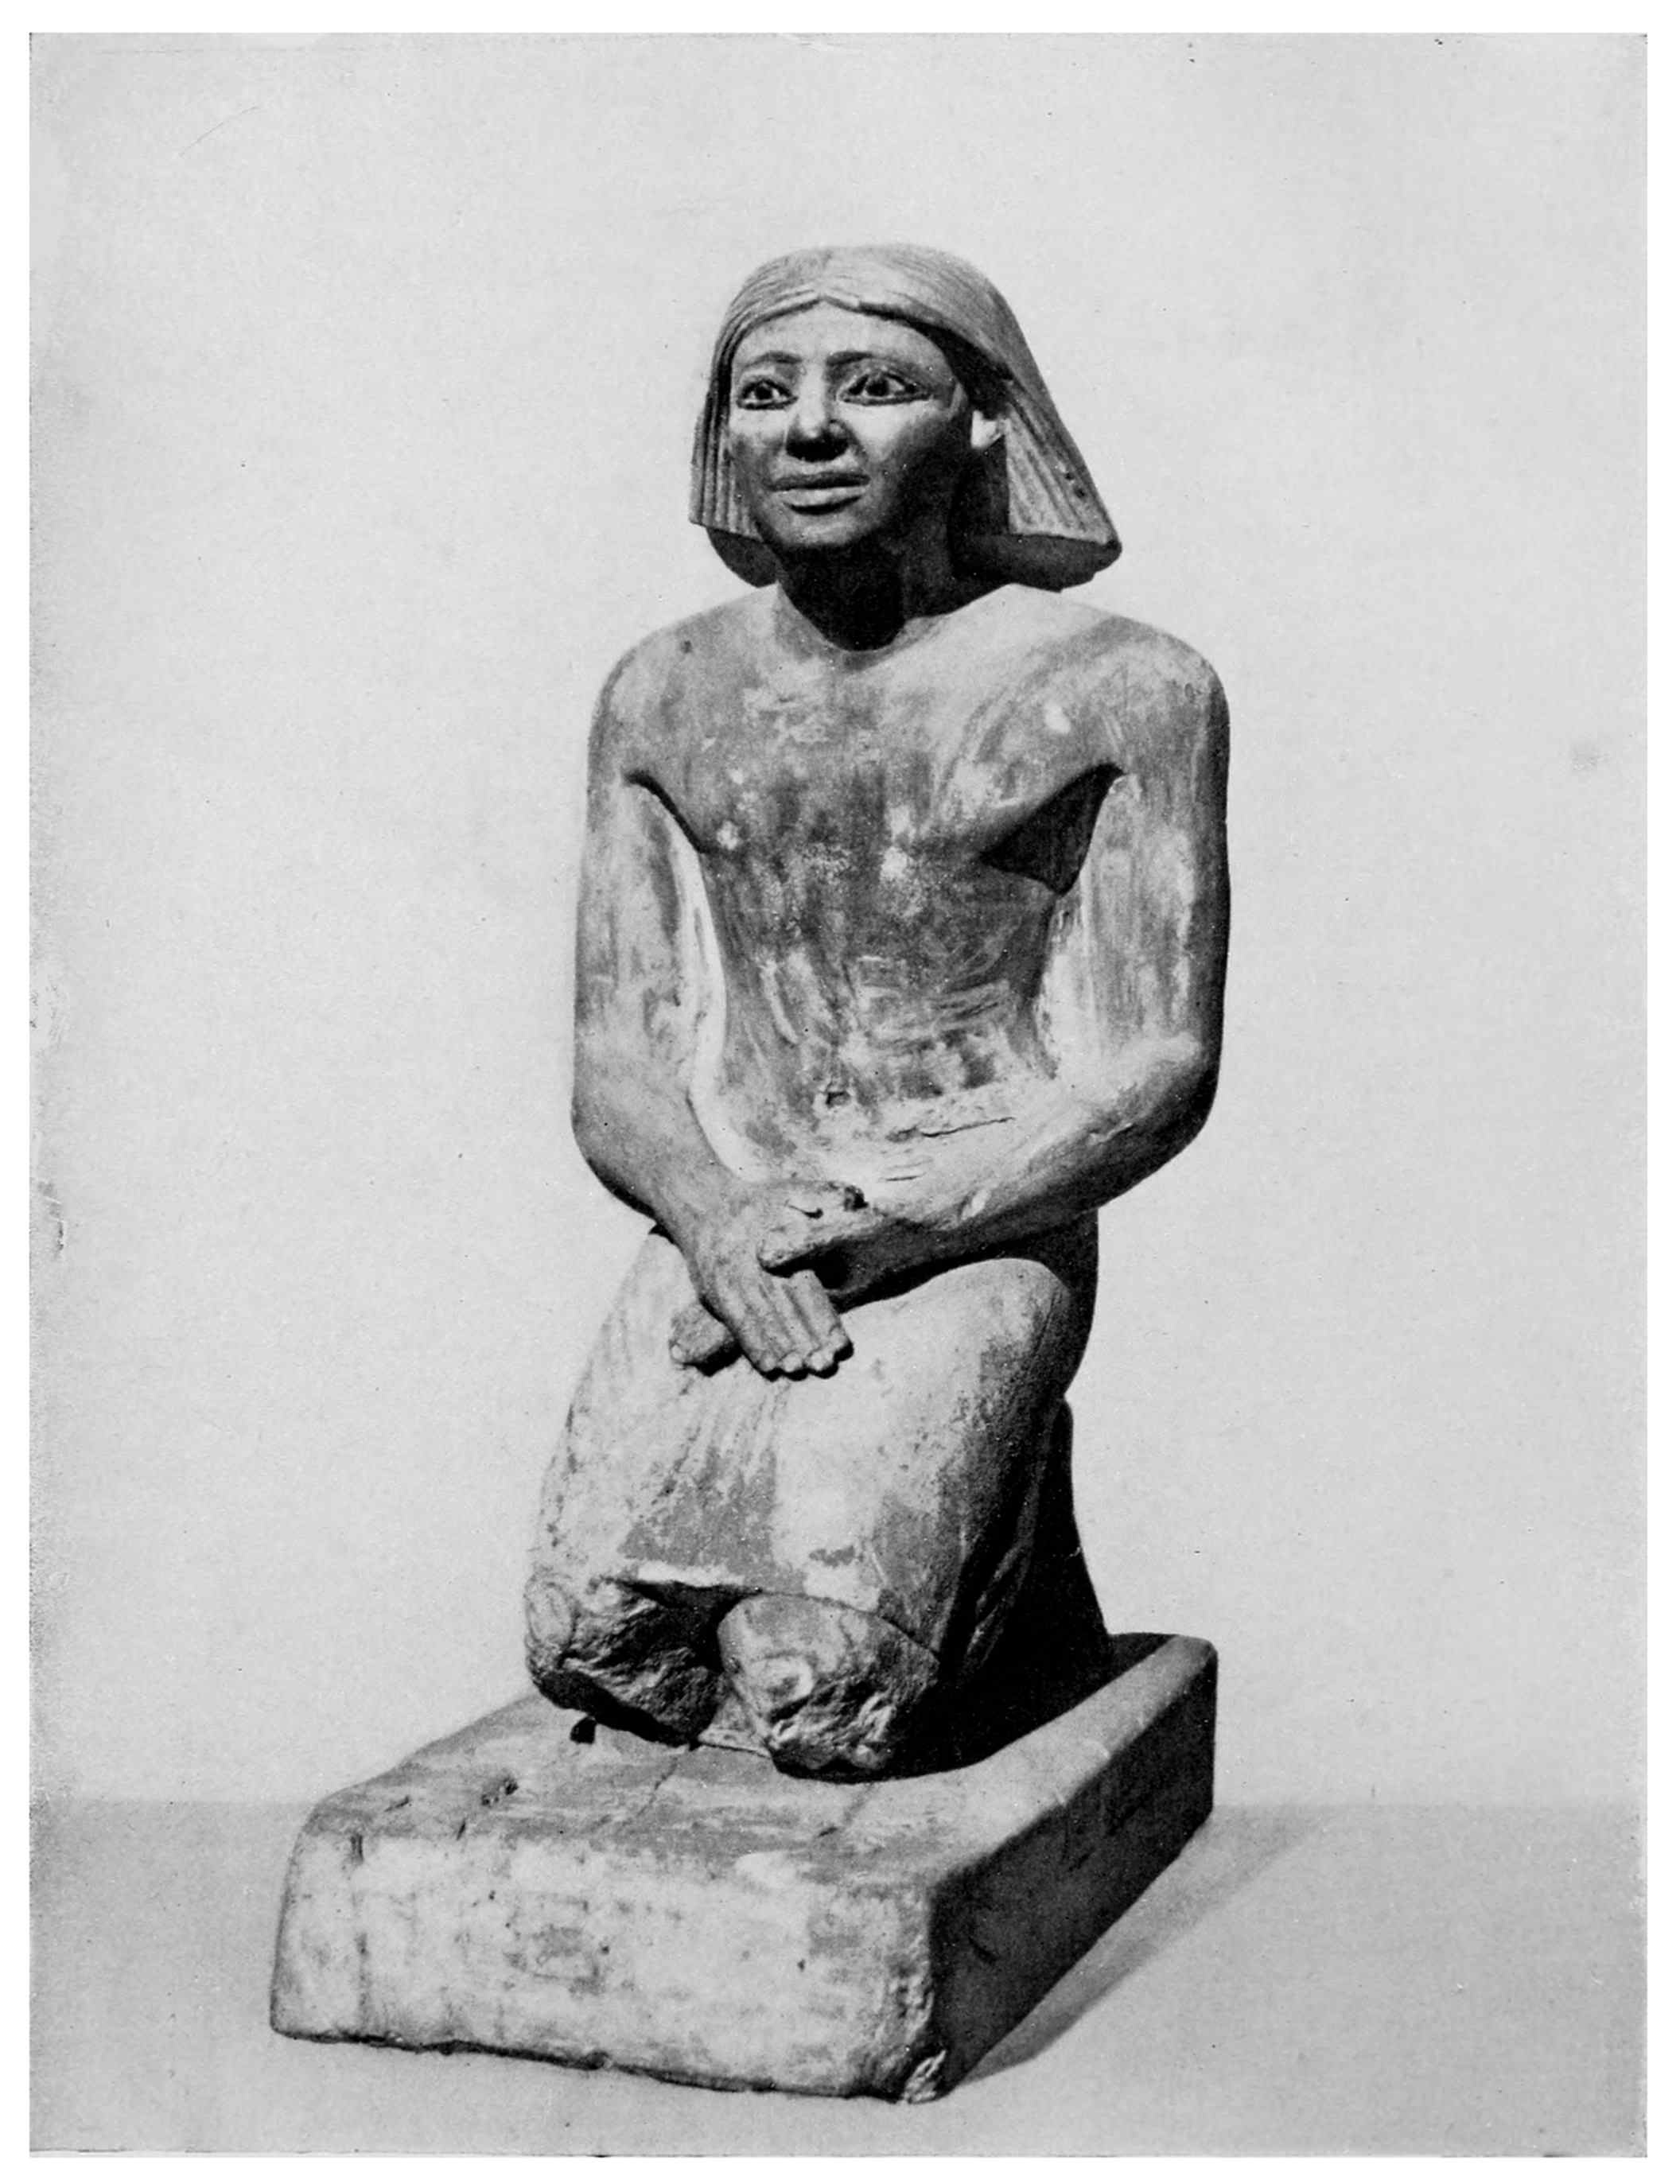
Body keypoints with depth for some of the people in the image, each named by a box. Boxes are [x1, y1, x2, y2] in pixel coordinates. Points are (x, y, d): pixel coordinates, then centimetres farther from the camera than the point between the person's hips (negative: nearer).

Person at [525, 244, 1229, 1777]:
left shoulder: (1124, 689, 0)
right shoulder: (664, 698, 11)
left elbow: (1153, 1075, -4)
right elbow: (614, 1072, 9)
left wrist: (883, 1231, -16)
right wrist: (714, 1215, -14)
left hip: (983, 1240, -3)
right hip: (723, 1231, 4)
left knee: (815, 1678, -24)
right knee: (598, 1634, -21)